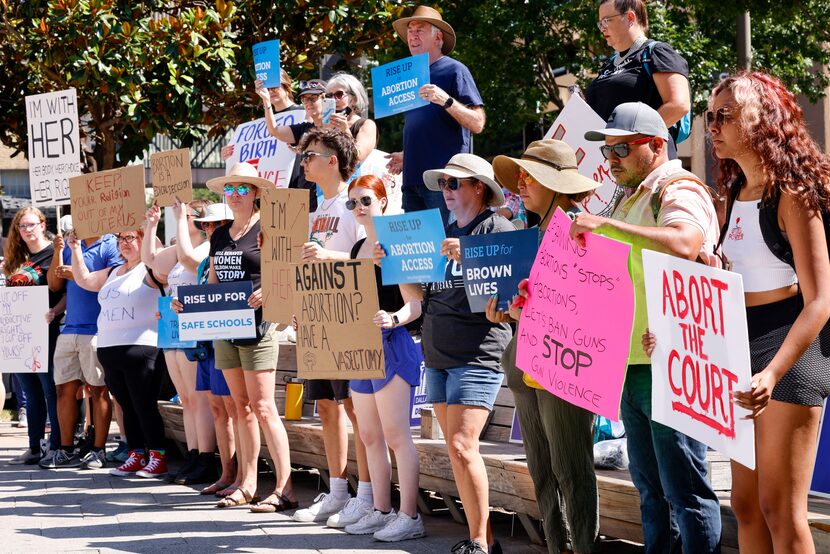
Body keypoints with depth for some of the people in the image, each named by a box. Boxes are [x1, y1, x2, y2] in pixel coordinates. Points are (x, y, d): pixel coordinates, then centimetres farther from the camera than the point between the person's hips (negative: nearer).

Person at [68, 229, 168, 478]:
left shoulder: (149, 271, -4)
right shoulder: (112, 273, 20)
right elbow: (84, 279, 26)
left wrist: (151, 231, -28)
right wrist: (75, 249, 19)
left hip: (141, 349, -8)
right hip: (109, 351, 8)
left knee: (145, 406, -7)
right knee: (127, 407, 10)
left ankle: (158, 458, -1)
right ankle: (136, 456, 14)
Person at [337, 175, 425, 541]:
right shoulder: (357, 248, 15)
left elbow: (414, 304, -16)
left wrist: (393, 319, -35)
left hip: (391, 345, -9)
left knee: (396, 435, -9)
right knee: (370, 436, 10)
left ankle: (409, 517, -8)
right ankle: (381, 511, 16)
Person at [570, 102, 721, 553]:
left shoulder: (680, 191, -8)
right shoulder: (629, 200, 21)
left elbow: (684, 244, -30)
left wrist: (606, 225, -30)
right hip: (630, 365, 10)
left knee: (684, 488, -8)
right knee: (649, 486, 13)